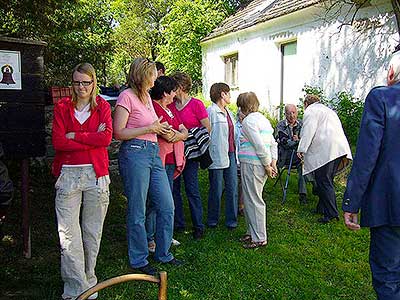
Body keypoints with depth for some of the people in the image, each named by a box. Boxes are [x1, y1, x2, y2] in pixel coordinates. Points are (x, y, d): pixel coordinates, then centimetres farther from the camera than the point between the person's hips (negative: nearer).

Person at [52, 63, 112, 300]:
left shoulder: (102, 106, 8)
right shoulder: (62, 107, 7)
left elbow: (106, 138, -9)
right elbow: (58, 142, -6)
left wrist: (75, 135, -9)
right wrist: (92, 139, -10)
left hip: (96, 173, 0)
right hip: (68, 173, 0)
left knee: (92, 231, 8)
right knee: (68, 233, -6)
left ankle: (88, 280, 24)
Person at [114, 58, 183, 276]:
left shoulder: (146, 96, 17)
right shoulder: (127, 96, -8)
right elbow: (119, 133, -14)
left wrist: (160, 128, 10)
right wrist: (149, 129, -11)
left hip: (153, 153, 9)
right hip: (134, 154, -8)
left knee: (166, 207, 10)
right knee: (137, 213, 1)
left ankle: (164, 254, 26)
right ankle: (138, 261, 17)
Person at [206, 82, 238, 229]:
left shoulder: (229, 112, 17)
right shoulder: (211, 111, -9)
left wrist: (235, 153, 17)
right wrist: (208, 156, -16)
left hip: (231, 154, 7)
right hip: (218, 155, -7)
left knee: (233, 188, 6)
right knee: (216, 190, 2)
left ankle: (231, 219, 17)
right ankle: (212, 220, 18)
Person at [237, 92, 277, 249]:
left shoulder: (249, 120, -12)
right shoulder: (263, 119, 17)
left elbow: (259, 145, -20)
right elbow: (273, 143, 16)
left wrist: (267, 165, -13)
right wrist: (273, 162, 10)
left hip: (252, 164, -10)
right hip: (261, 164, 10)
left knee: (253, 200, -2)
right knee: (250, 199, 18)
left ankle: (259, 238, 6)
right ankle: (252, 232, 29)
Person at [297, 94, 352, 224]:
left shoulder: (311, 111, 4)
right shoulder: (329, 110, 32)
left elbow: (309, 131, -10)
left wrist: (301, 149, -11)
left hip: (325, 151, -9)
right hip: (340, 148, 9)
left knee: (324, 182, -7)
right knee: (327, 181, 13)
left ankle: (331, 213, -10)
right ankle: (323, 207, 18)